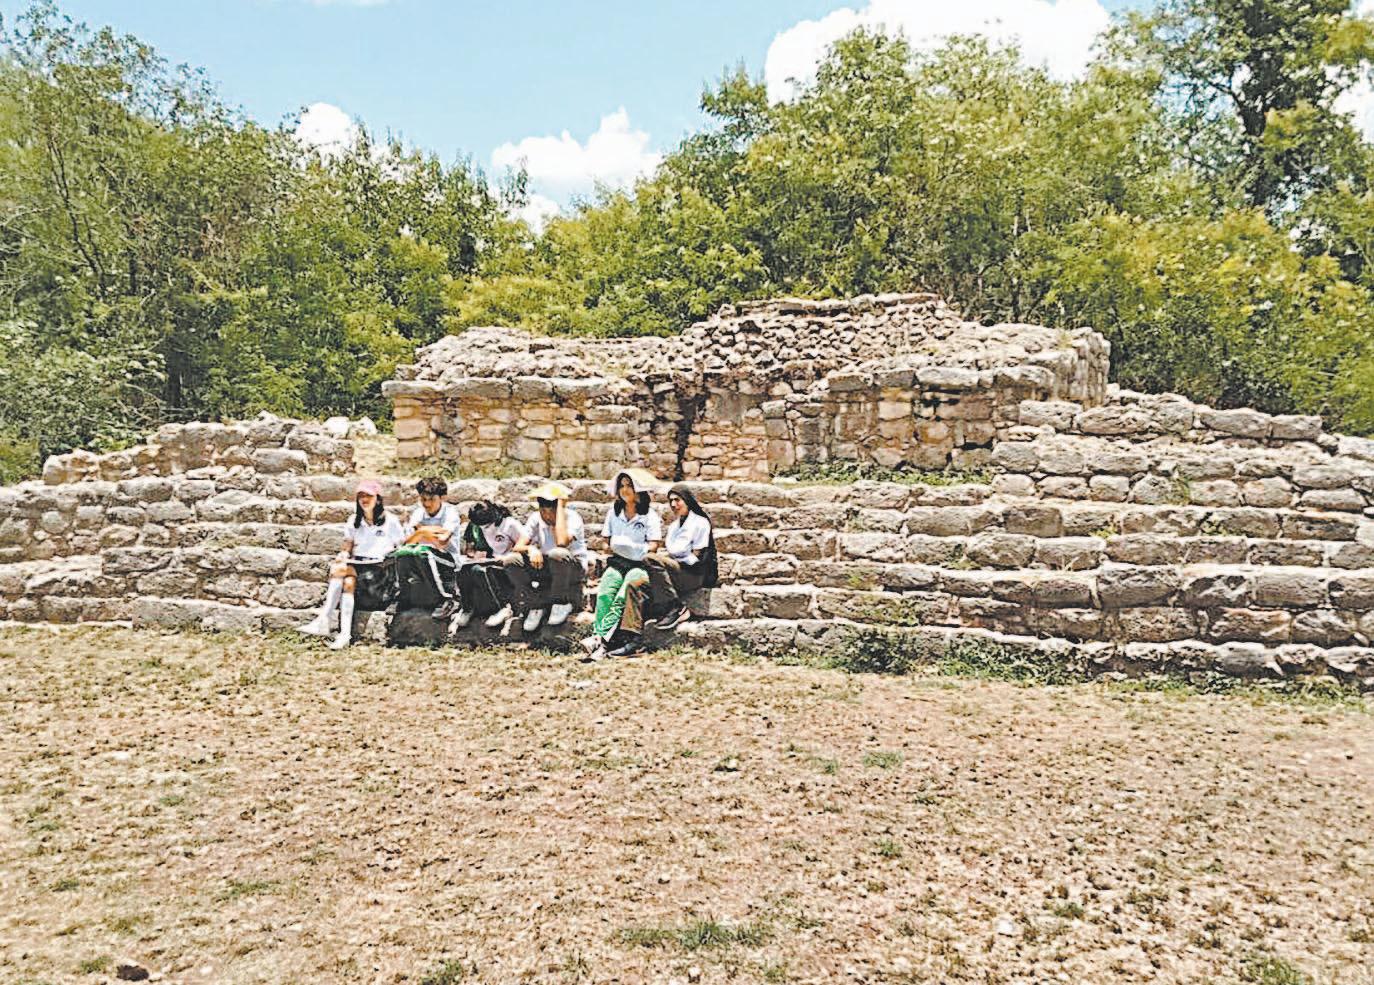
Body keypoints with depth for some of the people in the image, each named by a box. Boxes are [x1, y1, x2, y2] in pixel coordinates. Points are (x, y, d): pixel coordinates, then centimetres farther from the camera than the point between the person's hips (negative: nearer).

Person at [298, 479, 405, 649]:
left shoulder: (390, 521, 5)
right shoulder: (354, 521, 18)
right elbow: (346, 548, 15)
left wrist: (387, 561, -9)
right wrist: (342, 556, -7)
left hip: (380, 569, -4)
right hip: (356, 565, 4)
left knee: (338, 571, -32)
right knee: (348, 582, -34)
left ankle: (324, 620, -35)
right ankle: (345, 634, -43)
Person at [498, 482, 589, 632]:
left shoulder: (572, 517, -18)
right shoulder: (536, 518, -5)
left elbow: (561, 542, -38)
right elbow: (517, 547, -10)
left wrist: (560, 506, -31)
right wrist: (530, 549, -35)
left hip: (574, 568, -4)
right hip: (546, 567, 4)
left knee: (558, 554, -38)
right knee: (510, 560, -19)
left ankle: (561, 603, -16)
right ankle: (534, 606, -10)